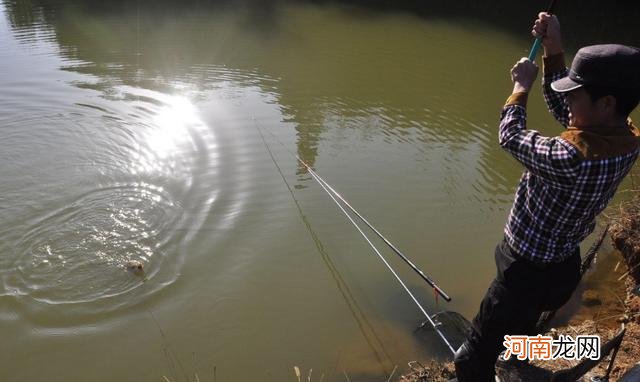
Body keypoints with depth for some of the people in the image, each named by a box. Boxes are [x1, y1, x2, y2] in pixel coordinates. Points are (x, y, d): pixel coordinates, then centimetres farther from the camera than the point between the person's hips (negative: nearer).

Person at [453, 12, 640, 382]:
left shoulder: (572, 158, -37)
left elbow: (511, 136, -19)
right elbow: (563, 110, 5)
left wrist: (521, 87, -3)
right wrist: (554, 50, -2)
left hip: (528, 271, -9)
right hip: (562, 262, 9)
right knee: (523, 321, 38)